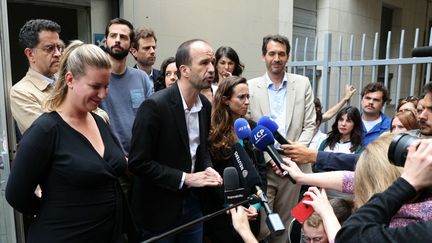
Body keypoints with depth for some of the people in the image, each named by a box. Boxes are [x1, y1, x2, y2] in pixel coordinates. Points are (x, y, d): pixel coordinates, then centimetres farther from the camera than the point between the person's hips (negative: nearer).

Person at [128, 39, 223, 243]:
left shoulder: (205, 105, 1)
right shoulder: (154, 105, -21)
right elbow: (138, 163, -19)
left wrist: (208, 168, -5)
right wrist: (184, 178, -20)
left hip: (192, 203, 6)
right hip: (159, 209, -6)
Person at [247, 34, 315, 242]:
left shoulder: (302, 84, 6)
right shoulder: (251, 86, 1)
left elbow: (309, 124, 4)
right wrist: (269, 158, -9)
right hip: (261, 168, -1)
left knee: (285, 226, 13)